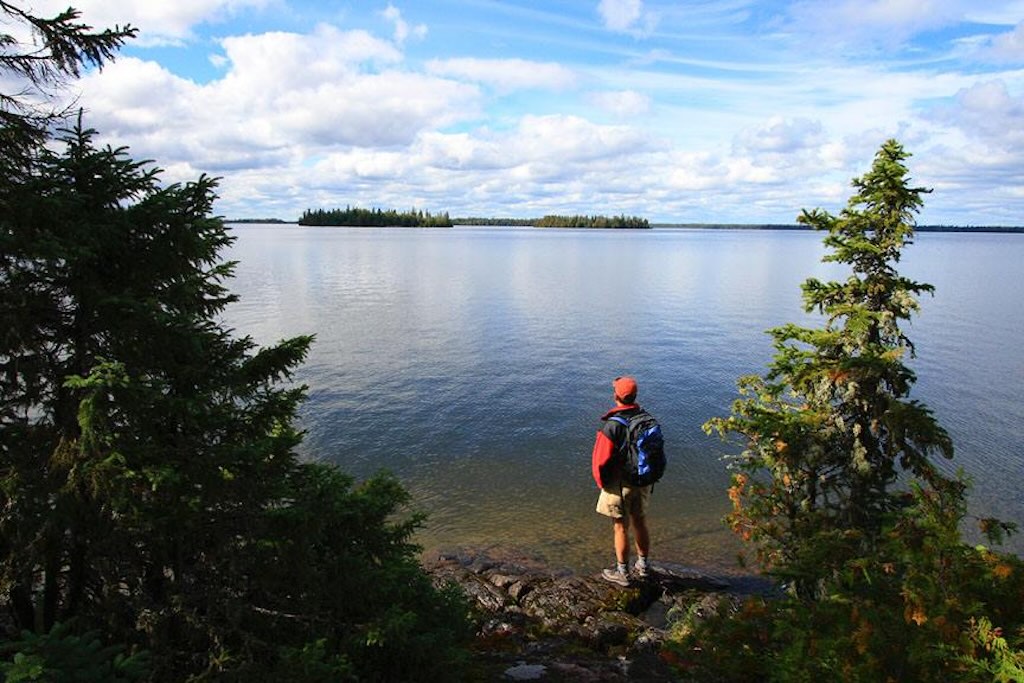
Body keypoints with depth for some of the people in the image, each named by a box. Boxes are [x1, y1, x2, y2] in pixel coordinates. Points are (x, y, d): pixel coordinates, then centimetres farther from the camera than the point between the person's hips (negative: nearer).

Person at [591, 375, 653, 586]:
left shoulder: (612, 426, -25)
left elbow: (600, 460, -21)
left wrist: (601, 483, -3)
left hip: (620, 485, -6)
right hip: (643, 482, 6)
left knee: (620, 528, 9)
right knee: (640, 523, 21)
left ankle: (622, 573, 24)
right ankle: (642, 566, 38)